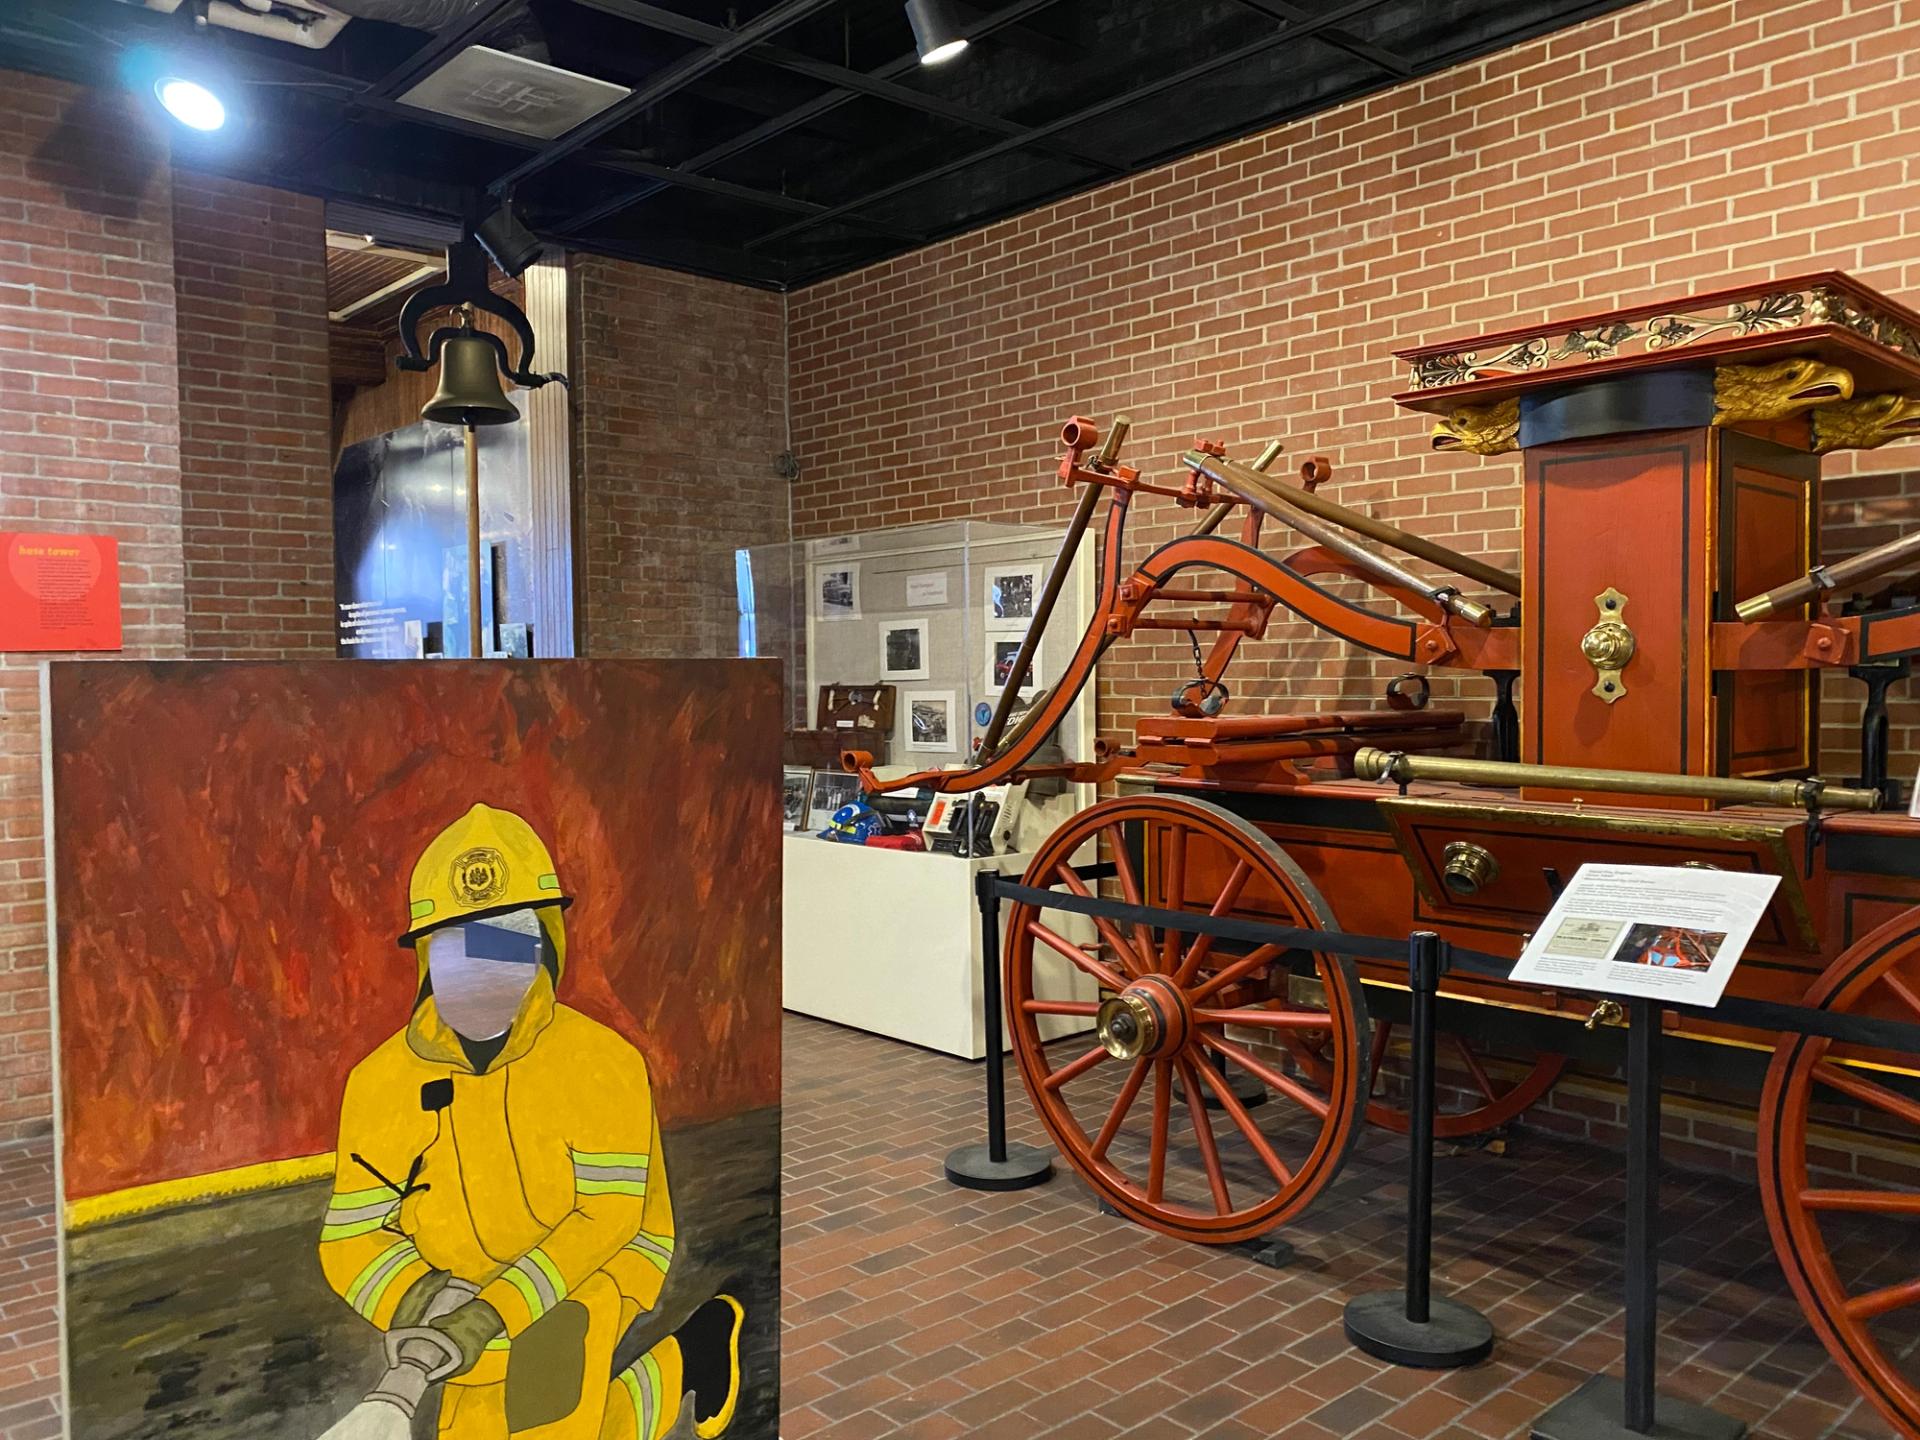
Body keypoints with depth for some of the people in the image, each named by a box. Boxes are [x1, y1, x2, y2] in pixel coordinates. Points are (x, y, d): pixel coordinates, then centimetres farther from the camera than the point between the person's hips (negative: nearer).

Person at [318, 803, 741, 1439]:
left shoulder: (600, 1060, -15)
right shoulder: (383, 1081, -7)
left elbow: (607, 1213, -16)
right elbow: (351, 1235, -4)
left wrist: (496, 1312, -26)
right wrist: (419, 1300, -24)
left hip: (594, 1266, -4)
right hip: (465, 1285, 4)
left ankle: (673, 1373, 4)